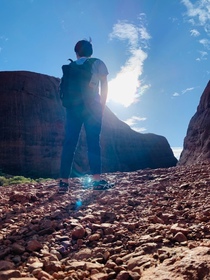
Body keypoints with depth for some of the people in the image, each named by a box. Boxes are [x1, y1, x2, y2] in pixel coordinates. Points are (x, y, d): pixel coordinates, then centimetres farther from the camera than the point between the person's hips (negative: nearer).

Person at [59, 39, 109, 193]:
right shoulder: (98, 63, 11)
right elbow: (104, 85, 4)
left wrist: (68, 102, 13)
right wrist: (102, 105, 7)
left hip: (73, 105, 3)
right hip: (92, 104, -3)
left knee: (70, 142, -1)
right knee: (93, 141, -5)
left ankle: (64, 181, -4)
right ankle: (97, 178, -16)